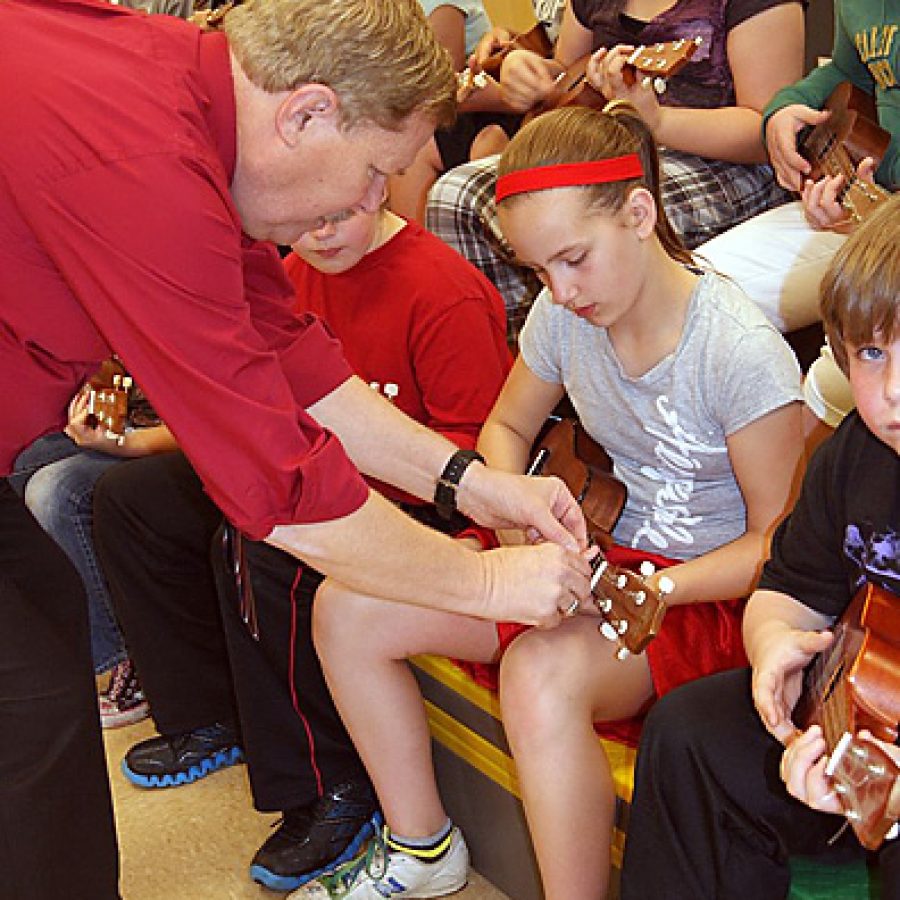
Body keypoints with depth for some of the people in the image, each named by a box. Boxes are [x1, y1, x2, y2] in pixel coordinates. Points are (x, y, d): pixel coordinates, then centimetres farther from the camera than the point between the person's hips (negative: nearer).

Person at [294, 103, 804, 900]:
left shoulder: (740, 353, -21)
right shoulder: (563, 316, -3)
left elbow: (776, 542, -13)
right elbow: (507, 427, 16)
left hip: (703, 591, -7)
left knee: (543, 671, -40)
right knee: (345, 608, -7)